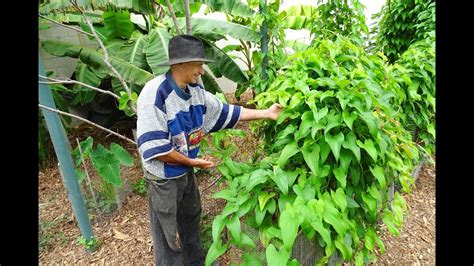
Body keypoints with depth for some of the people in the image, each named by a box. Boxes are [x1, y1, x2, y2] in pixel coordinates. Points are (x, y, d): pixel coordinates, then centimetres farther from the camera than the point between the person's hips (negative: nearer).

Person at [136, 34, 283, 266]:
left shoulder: (195, 90, -4)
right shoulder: (155, 94, -28)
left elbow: (226, 112, 1)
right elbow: (153, 148, -28)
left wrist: (266, 113, 0)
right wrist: (192, 162, -18)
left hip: (186, 172, 8)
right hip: (164, 177, -8)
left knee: (191, 221, 27)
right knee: (168, 235, 14)